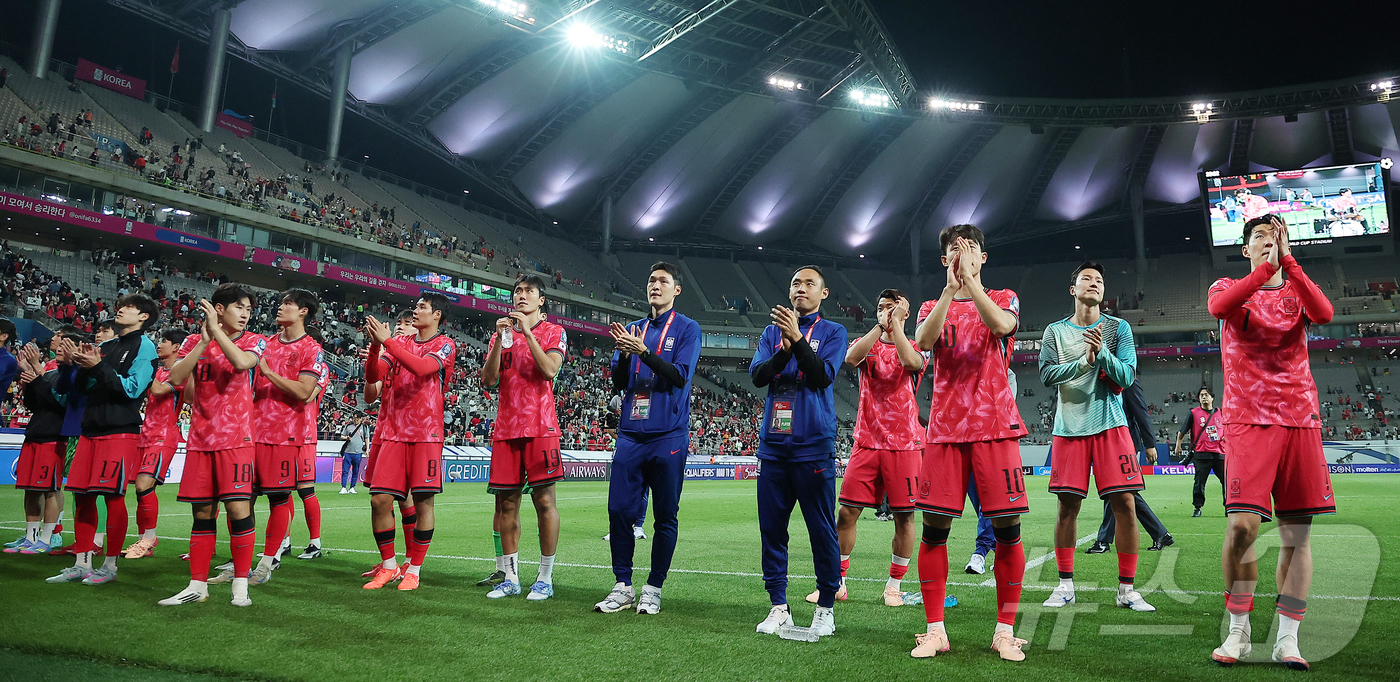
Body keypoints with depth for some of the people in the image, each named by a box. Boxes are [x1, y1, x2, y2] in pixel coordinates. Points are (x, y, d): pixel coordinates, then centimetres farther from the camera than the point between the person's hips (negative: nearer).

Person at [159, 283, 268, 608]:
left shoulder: (254, 341, 3)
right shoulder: (194, 341, 11)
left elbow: (241, 361, -20)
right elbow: (176, 378, -4)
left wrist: (215, 330, -13)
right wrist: (204, 340, -9)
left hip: (235, 438, -3)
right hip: (200, 438, 3)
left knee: (238, 508, -8)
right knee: (202, 512, 8)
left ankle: (241, 584, 2)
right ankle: (197, 585, 18)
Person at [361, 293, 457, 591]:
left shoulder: (445, 345, 1)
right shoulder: (401, 343, 16)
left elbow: (422, 367, -19)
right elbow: (373, 376, 6)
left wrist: (387, 340, -18)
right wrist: (375, 344, -11)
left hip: (426, 433, -4)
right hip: (395, 432, 5)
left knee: (422, 501, -3)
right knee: (379, 499, -1)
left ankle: (413, 570, 9)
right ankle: (388, 566, 14)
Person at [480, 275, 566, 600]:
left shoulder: (554, 332, 6)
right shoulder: (500, 335, 17)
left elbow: (550, 370, -12)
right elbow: (489, 379, 4)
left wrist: (527, 332, -12)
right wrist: (500, 338, -5)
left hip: (540, 427, -4)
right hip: (506, 427, 4)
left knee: (544, 500, -6)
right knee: (506, 503, 5)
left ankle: (545, 579, 3)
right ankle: (510, 577, 14)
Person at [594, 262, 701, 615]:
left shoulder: (687, 329, 3)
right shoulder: (634, 329, 16)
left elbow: (680, 375, -12)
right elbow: (618, 383, 11)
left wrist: (643, 351, -20)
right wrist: (624, 353, -8)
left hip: (668, 436, -4)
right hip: (630, 435, 4)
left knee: (665, 516, 2)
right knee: (619, 510, 0)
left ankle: (653, 589, 13)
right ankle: (623, 586, 12)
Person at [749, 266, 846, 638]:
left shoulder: (832, 332, 6)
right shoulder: (772, 331, 16)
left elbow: (823, 375, -9)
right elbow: (757, 375, 2)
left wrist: (797, 337, -18)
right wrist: (784, 349, -13)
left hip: (814, 447, -3)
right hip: (773, 444, 4)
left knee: (822, 530, -1)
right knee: (771, 527, 5)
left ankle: (826, 607, 12)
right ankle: (779, 606, 14)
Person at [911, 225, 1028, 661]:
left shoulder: (1003, 299, 11)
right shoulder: (933, 307, 16)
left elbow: (1000, 326, -14)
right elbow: (924, 340, -9)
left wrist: (970, 280, -18)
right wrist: (951, 287, -17)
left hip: (995, 427, -1)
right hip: (945, 429, 2)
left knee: (1007, 529, -3)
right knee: (934, 528, -1)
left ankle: (1005, 631, 11)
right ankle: (935, 630, 9)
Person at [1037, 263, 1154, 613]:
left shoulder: (1118, 328, 7)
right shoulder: (1055, 331, 8)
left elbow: (1127, 376, -2)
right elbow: (1047, 375, -4)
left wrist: (1102, 352, -19)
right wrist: (1085, 361, -16)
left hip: (1110, 425, 0)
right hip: (1069, 427, 0)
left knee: (1124, 503, -5)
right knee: (1068, 506, 2)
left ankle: (1127, 588, 7)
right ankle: (1065, 585, 14)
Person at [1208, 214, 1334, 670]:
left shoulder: (1296, 291, 15)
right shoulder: (1228, 287, 10)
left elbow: (1324, 314, -10)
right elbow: (1218, 307, -16)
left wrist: (1287, 261, -16)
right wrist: (1266, 267, -21)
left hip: (1299, 417, 3)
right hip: (1247, 419, -3)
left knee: (1297, 534, 1)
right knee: (1241, 526, -13)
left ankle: (1287, 639, 10)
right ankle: (1238, 632, 2)